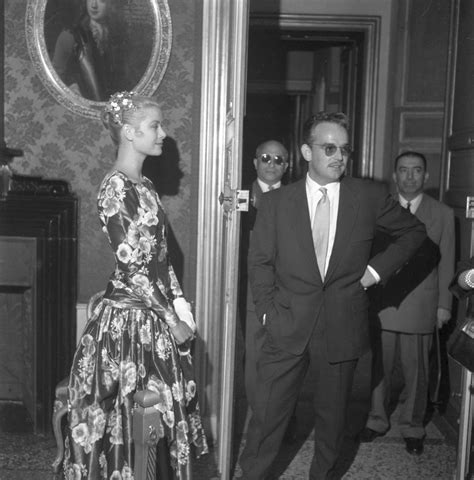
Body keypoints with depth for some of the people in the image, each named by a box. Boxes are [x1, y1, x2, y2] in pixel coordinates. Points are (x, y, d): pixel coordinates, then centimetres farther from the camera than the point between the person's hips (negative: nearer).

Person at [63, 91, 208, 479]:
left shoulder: (144, 185, 11)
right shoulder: (116, 188, -16)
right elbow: (132, 266, -18)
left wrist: (179, 302, 5)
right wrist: (172, 320, -13)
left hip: (156, 318, 8)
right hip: (131, 320, -8)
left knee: (163, 411, 15)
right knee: (131, 421, 5)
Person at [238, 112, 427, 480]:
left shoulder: (370, 196, -2)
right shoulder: (276, 202, -1)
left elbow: (414, 231, 12)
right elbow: (260, 261, 6)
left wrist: (379, 267, 1)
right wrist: (267, 310, -2)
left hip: (343, 328, 1)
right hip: (287, 326, 0)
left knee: (332, 415, 15)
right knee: (268, 414, 6)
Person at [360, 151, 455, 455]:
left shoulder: (443, 214, 4)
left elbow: (446, 263, 5)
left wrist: (444, 304, 2)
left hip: (420, 306, -1)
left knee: (416, 370, 8)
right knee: (379, 367, 10)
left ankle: (412, 428, 25)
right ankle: (377, 420, 28)